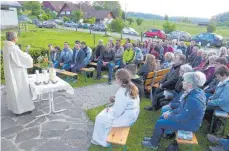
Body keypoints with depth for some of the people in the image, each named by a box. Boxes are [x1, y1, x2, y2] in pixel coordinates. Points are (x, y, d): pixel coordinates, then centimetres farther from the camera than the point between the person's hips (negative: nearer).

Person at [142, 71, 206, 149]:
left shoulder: (193, 100, -35)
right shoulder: (196, 91, -3)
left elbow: (182, 118, -29)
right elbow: (183, 107, 9)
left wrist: (169, 116, -13)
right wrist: (171, 112, 4)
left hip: (189, 124, -9)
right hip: (187, 117, 9)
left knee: (159, 123, -5)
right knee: (162, 117, 14)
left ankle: (153, 144, 18)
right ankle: (154, 139, 27)